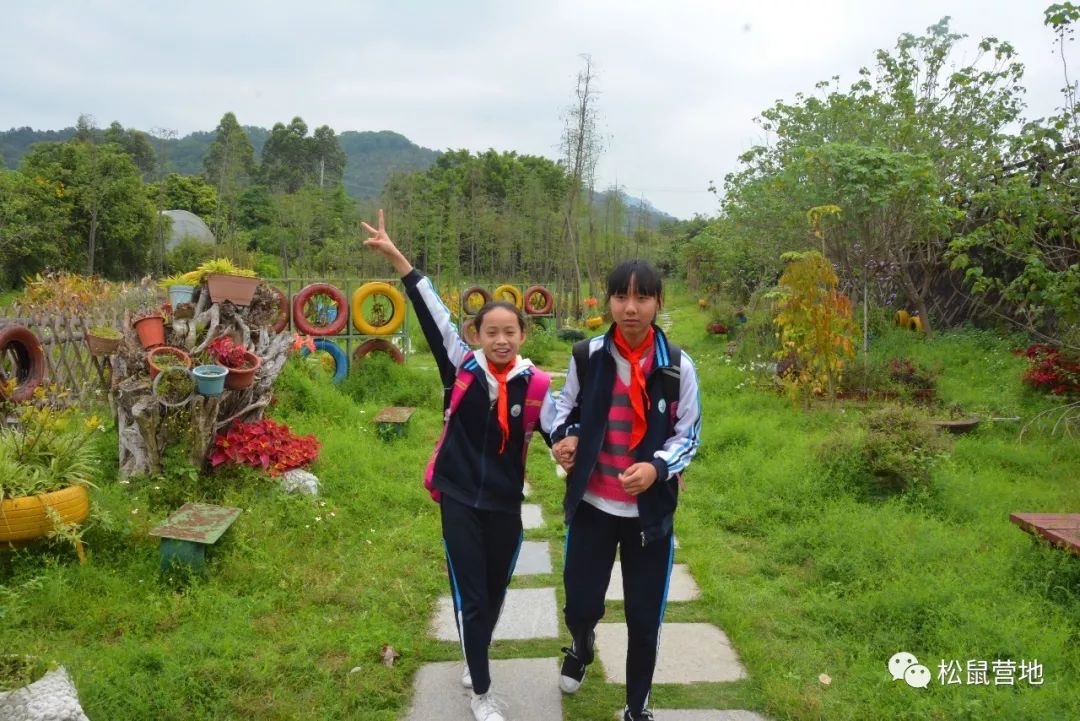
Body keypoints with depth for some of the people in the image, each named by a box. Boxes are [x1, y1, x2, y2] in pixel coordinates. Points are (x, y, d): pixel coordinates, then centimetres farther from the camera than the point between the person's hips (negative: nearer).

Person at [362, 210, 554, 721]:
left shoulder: (535, 384, -7)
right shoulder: (462, 368, -9)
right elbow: (433, 315, -13)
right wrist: (397, 259, -17)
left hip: (504, 503, 2)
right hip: (459, 497, -2)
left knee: (494, 594, 19)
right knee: (470, 596, 2)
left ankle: (474, 663, 47)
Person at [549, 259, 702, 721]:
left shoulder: (677, 366, -8)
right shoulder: (586, 356, -6)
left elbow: (688, 434, -1)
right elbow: (567, 406, 11)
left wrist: (658, 467, -19)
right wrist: (563, 437, -11)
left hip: (650, 510, 0)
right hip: (592, 504, 1)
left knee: (644, 618, 8)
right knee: (580, 605, 5)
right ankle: (581, 647, 45)